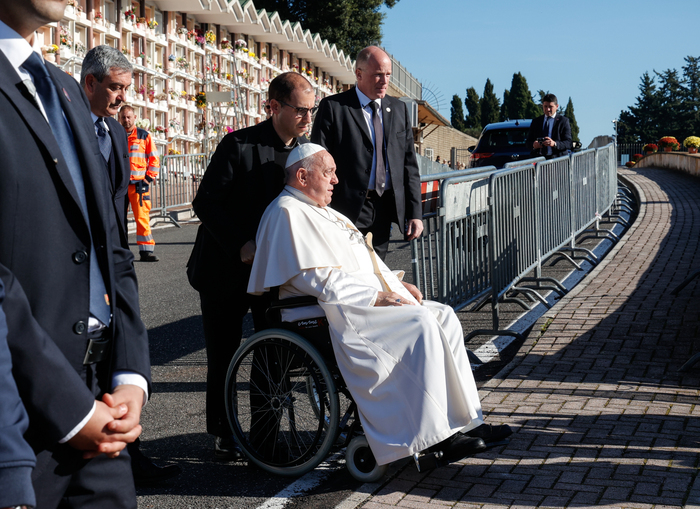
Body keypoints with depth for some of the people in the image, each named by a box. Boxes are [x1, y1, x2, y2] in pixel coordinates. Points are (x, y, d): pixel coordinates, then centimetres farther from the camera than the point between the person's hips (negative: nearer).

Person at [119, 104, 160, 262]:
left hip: (139, 184, -2)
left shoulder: (144, 136, 5)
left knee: (142, 217, -7)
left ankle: (146, 251, -4)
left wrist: (150, 177, -1)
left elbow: (154, 158, 8)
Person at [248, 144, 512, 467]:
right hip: (336, 312, -10)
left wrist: (396, 284, 9)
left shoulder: (323, 212, 24)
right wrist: (375, 296, -18)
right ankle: (432, 435, -22)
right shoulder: (288, 213, -9)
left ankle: (464, 421, -7)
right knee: (420, 323, -26)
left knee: (443, 317, -5)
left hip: (369, 299, 10)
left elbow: (364, 259, 27)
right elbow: (317, 278, -19)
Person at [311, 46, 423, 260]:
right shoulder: (333, 107, -1)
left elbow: (409, 165, 13)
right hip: (348, 210, -4)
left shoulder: (399, 109, 14)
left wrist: (415, 213, 6)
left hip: (384, 210, 5)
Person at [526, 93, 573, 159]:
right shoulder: (536, 121, 20)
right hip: (538, 159, 2)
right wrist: (533, 144, -6)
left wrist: (554, 144, -18)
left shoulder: (563, 121, 10)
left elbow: (569, 143, 1)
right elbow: (528, 141, 19)